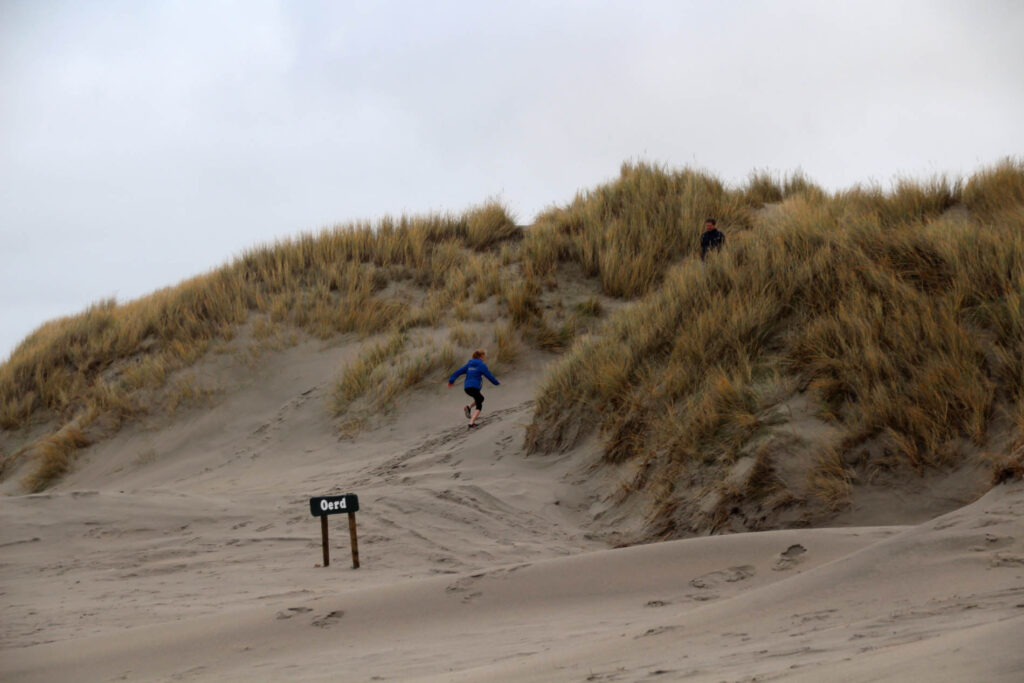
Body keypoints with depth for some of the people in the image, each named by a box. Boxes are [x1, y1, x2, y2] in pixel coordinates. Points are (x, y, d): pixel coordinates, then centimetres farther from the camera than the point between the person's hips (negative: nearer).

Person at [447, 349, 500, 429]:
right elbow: (489, 375, 0)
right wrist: (496, 382, 15)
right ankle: (471, 423, -17)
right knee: (479, 406, 1)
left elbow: (459, 371, 13)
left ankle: (469, 407, 5)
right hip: (474, 387, -7)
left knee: (480, 398, 29)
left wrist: (451, 380, 14)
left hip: (466, 387, 7)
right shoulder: (481, 365, -4)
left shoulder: (469, 364, 16)